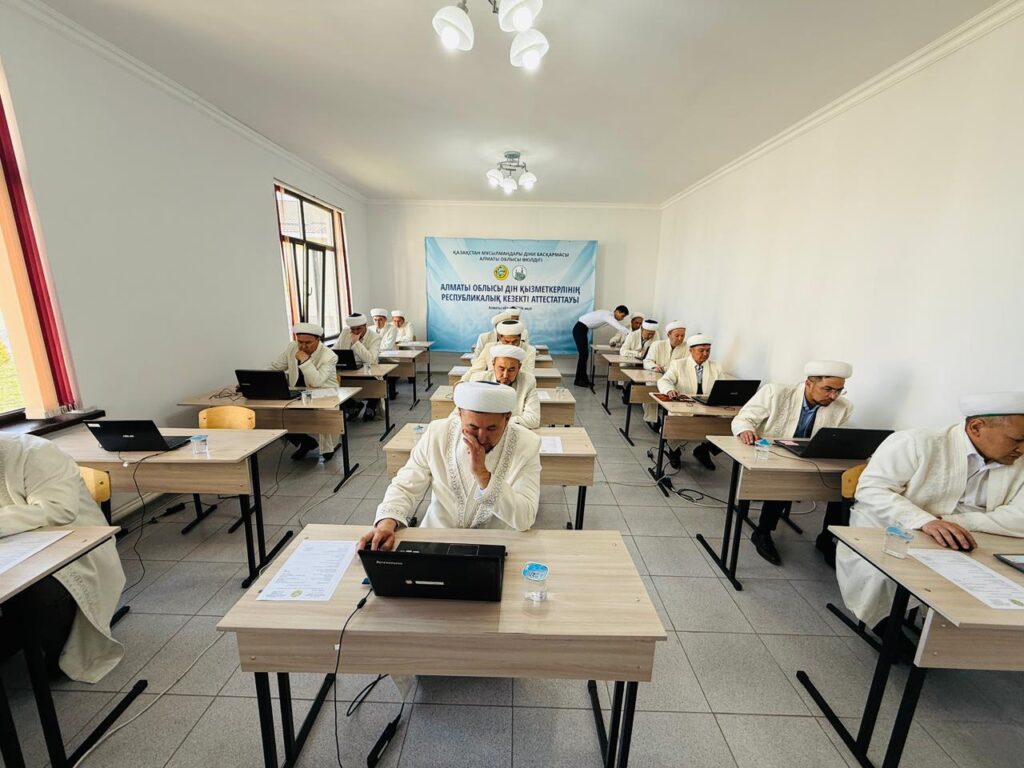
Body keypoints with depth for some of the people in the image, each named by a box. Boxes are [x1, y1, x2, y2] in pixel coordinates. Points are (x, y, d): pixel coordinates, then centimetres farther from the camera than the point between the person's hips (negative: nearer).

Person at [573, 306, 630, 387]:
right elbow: (620, 328, -28)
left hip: (583, 329, 10)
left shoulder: (610, 316, 10)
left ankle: (583, 379, 16)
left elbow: (620, 327, 13)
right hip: (579, 329, -10)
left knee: (585, 355, 10)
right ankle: (578, 380, -1)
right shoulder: (608, 316, -20)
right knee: (583, 355, -8)